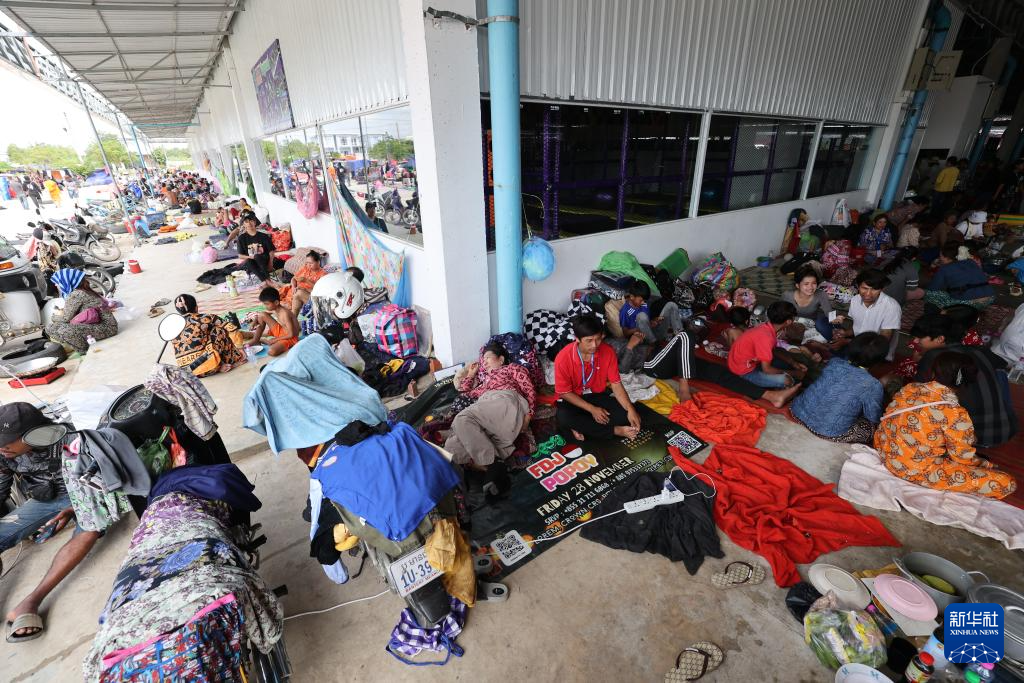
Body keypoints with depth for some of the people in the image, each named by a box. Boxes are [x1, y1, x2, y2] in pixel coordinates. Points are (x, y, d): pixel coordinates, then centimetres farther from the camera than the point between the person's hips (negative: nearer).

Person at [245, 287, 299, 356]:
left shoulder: (285, 313, -28)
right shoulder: (273, 309, -3)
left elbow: (291, 334, -28)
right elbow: (259, 314, 18)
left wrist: (275, 339, -18)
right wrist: (255, 322, -3)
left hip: (290, 338, -8)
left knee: (272, 351, -35)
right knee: (262, 315, 1)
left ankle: (262, 340, -2)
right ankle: (255, 340, 8)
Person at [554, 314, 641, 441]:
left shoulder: (608, 352, -15)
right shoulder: (563, 358, -25)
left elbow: (616, 384, -10)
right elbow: (564, 393, -16)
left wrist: (630, 409, -26)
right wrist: (592, 409, -22)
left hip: (598, 395, 3)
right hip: (573, 399, -3)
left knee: (625, 413, -21)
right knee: (563, 417, -35)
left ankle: (581, 426, -15)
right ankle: (615, 430, -21)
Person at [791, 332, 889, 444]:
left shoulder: (834, 362, 0)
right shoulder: (872, 386, -14)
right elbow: (874, 418, 1)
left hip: (798, 413, 5)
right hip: (827, 434, -5)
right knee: (871, 427, 19)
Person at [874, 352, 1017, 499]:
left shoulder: (910, 388, -5)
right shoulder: (955, 415, -18)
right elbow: (964, 456, -6)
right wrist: (986, 465, 16)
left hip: (885, 453, 7)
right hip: (916, 471, -7)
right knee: (1007, 483, -2)